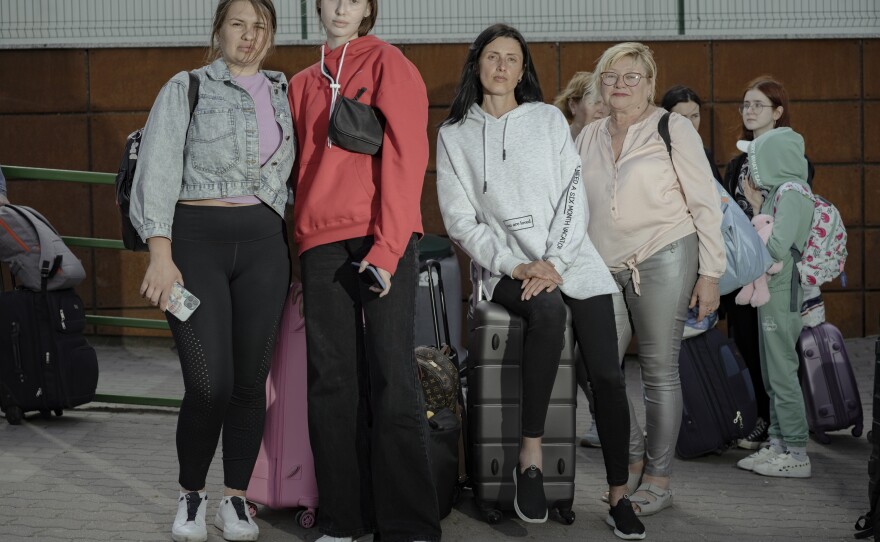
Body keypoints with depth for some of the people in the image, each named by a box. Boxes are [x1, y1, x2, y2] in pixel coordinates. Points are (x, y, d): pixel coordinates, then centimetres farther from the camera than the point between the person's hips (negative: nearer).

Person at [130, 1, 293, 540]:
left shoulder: (283, 94, 14)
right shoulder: (186, 88, 4)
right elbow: (158, 173, -5)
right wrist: (161, 255, -15)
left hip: (263, 242, 4)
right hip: (197, 237, -3)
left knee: (251, 379, 2)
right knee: (210, 383, -10)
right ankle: (191, 495, 12)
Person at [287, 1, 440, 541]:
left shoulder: (387, 63, 3)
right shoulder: (304, 84, 20)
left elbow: (405, 157, -6)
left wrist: (387, 247, -14)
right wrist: (303, 240, 8)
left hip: (382, 239, -5)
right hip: (322, 244, 5)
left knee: (392, 382, -7)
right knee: (331, 384, 4)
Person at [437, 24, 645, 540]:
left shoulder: (549, 119, 10)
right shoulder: (454, 135, 9)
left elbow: (574, 197, 3)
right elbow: (460, 220, 2)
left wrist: (554, 263, -11)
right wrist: (515, 266, -11)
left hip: (573, 259, 2)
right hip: (507, 267, -2)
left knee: (608, 374, -10)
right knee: (549, 310, -35)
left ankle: (620, 497, 1)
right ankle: (531, 458, -27)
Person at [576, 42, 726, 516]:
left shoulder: (673, 129, 0)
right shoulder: (589, 137, 14)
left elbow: (705, 204, -1)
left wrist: (710, 273, -6)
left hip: (662, 261, -4)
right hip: (605, 267, 5)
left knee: (659, 371, -1)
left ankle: (658, 479, 10)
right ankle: (632, 458, 20)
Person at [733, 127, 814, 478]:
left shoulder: (790, 192, -15)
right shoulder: (777, 192, 15)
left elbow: (777, 247, -24)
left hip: (782, 292, -10)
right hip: (770, 291, 10)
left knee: (782, 373, -6)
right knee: (772, 373, 14)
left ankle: (797, 454, -1)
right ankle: (778, 445, 21)